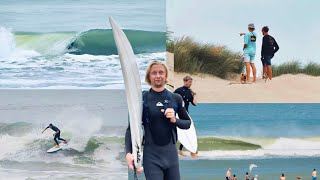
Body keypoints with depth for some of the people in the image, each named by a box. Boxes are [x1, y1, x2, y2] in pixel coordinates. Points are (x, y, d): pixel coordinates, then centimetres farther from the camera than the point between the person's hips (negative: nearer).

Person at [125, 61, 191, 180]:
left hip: (171, 153, 3)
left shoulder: (176, 98, 3)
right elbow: (131, 128, -3)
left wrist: (174, 120, -9)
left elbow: (188, 123, 12)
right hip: (151, 156, -3)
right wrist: (128, 153, -18)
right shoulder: (142, 99, -3)